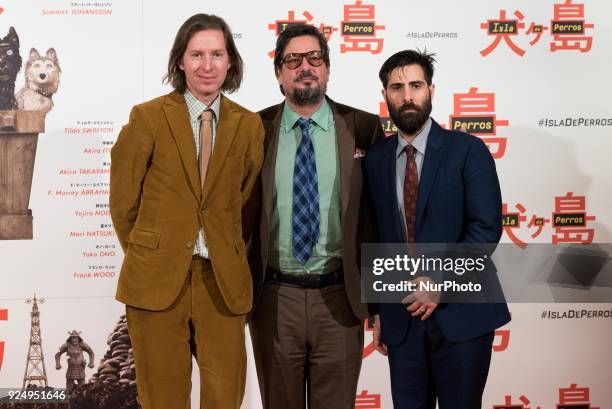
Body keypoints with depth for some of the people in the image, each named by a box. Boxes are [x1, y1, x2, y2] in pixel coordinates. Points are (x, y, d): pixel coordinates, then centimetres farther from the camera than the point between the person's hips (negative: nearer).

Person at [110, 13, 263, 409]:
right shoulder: (148, 116, -3)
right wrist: (146, 256, 8)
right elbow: (123, 200, 4)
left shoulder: (249, 125, 4)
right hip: (157, 278, -2)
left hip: (224, 280, 2)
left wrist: (226, 253, 12)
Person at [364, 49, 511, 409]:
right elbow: (376, 237, 8)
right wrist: (378, 310, 7)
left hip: (461, 311, -3)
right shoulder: (376, 159, 6)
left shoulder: (468, 150, -4)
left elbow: (487, 227, -11)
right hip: (401, 315, 3)